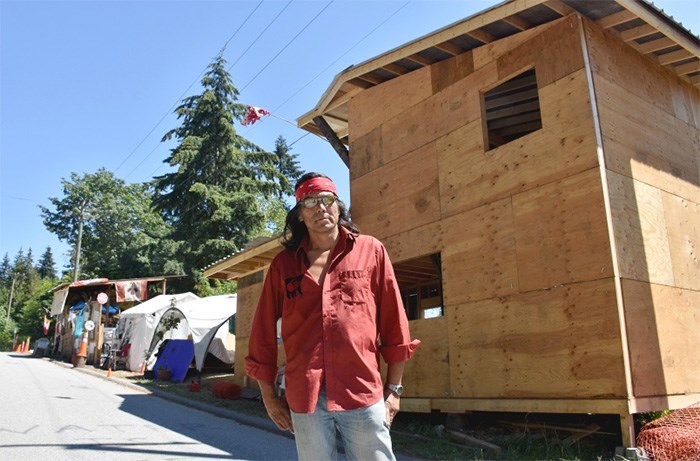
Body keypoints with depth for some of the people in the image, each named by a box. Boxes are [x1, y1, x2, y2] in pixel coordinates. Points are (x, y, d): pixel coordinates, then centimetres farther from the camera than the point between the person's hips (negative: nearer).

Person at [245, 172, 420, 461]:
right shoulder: (283, 264, 5)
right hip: (304, 398, 1)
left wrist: (394, 388, 5)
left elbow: (394, 324, 4)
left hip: (363, 393, -1)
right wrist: (269, 396, 10)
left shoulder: (371, 251, 2)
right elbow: (263, 334, 9)